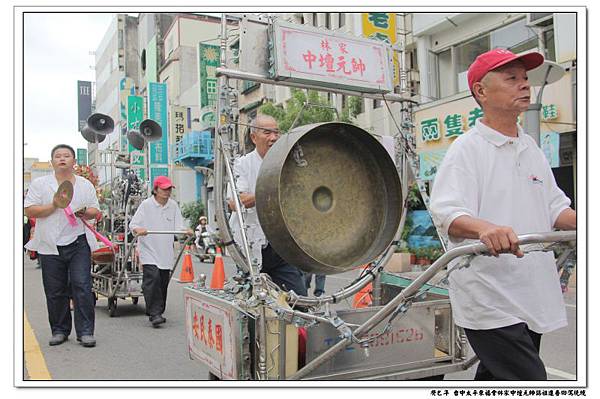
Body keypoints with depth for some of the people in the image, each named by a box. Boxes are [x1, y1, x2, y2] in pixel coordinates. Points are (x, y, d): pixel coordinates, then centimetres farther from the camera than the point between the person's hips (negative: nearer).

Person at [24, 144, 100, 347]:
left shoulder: (85, 185, 11)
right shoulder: (39, 184, 7)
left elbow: (95, 211, 13)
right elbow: (29, 210, 0)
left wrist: (85, 213, -8)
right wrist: (53, 206, -12)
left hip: (78, 243, 0)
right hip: (50, 245, 0)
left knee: (82, 287, -5)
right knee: (55, 292, 7)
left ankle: (85, 331, 1)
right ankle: (59, 330, 21)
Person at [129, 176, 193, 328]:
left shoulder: (173, 205, 8)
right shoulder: (146, 204, -4)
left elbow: (178, 226, 5)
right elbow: (132, 224, -5)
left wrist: (186, 231, -16)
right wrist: (138, 230, -27)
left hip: (166, 252, 4)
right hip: (149, 250, -4)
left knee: (163, 282, 9)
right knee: (152, 279, -18)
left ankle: (156, 312, 23)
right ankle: (155, 314, -13)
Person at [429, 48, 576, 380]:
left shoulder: (531, 148, 14)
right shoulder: (467, 148, -10)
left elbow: (554, 207, 17)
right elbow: (447, 215, -22)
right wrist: (485, 228, -41)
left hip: (530, 299, 8)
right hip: (488, 301, -8)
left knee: (493, 378, 20)